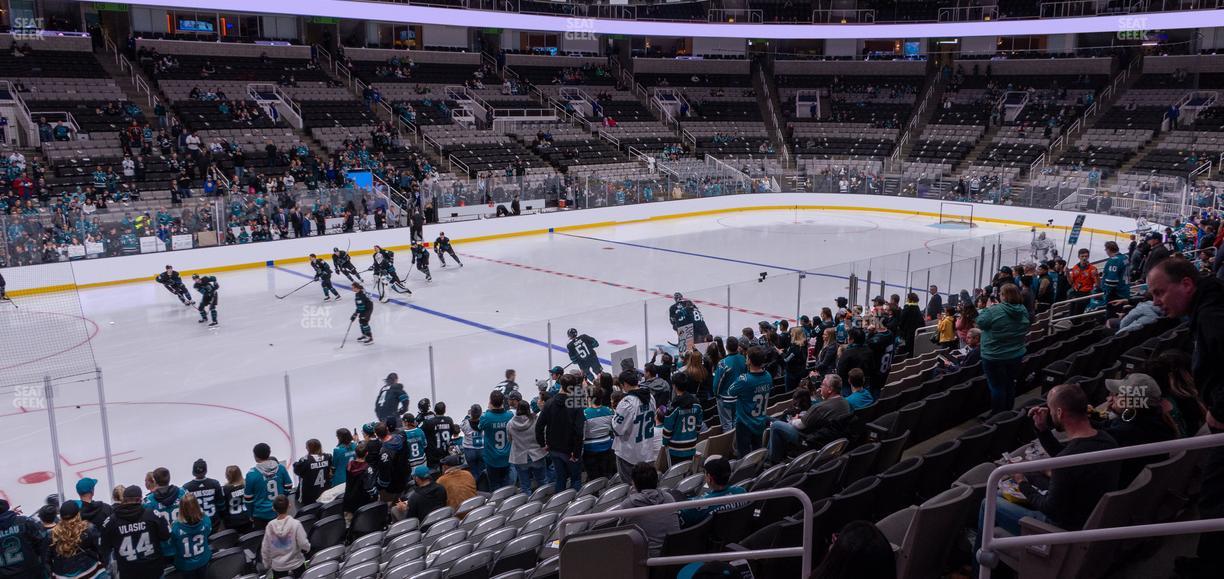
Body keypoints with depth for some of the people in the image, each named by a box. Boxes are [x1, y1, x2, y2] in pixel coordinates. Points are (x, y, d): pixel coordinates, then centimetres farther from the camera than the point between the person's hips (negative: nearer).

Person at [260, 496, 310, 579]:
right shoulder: (295, 524, -17)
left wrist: (268, 565, 14)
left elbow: (265, 550, -1)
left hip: (277, 569, 2)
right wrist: (308, 548, 7)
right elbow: (304, 545, -16)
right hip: (296, 567, -2)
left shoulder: (270, 526, -8)